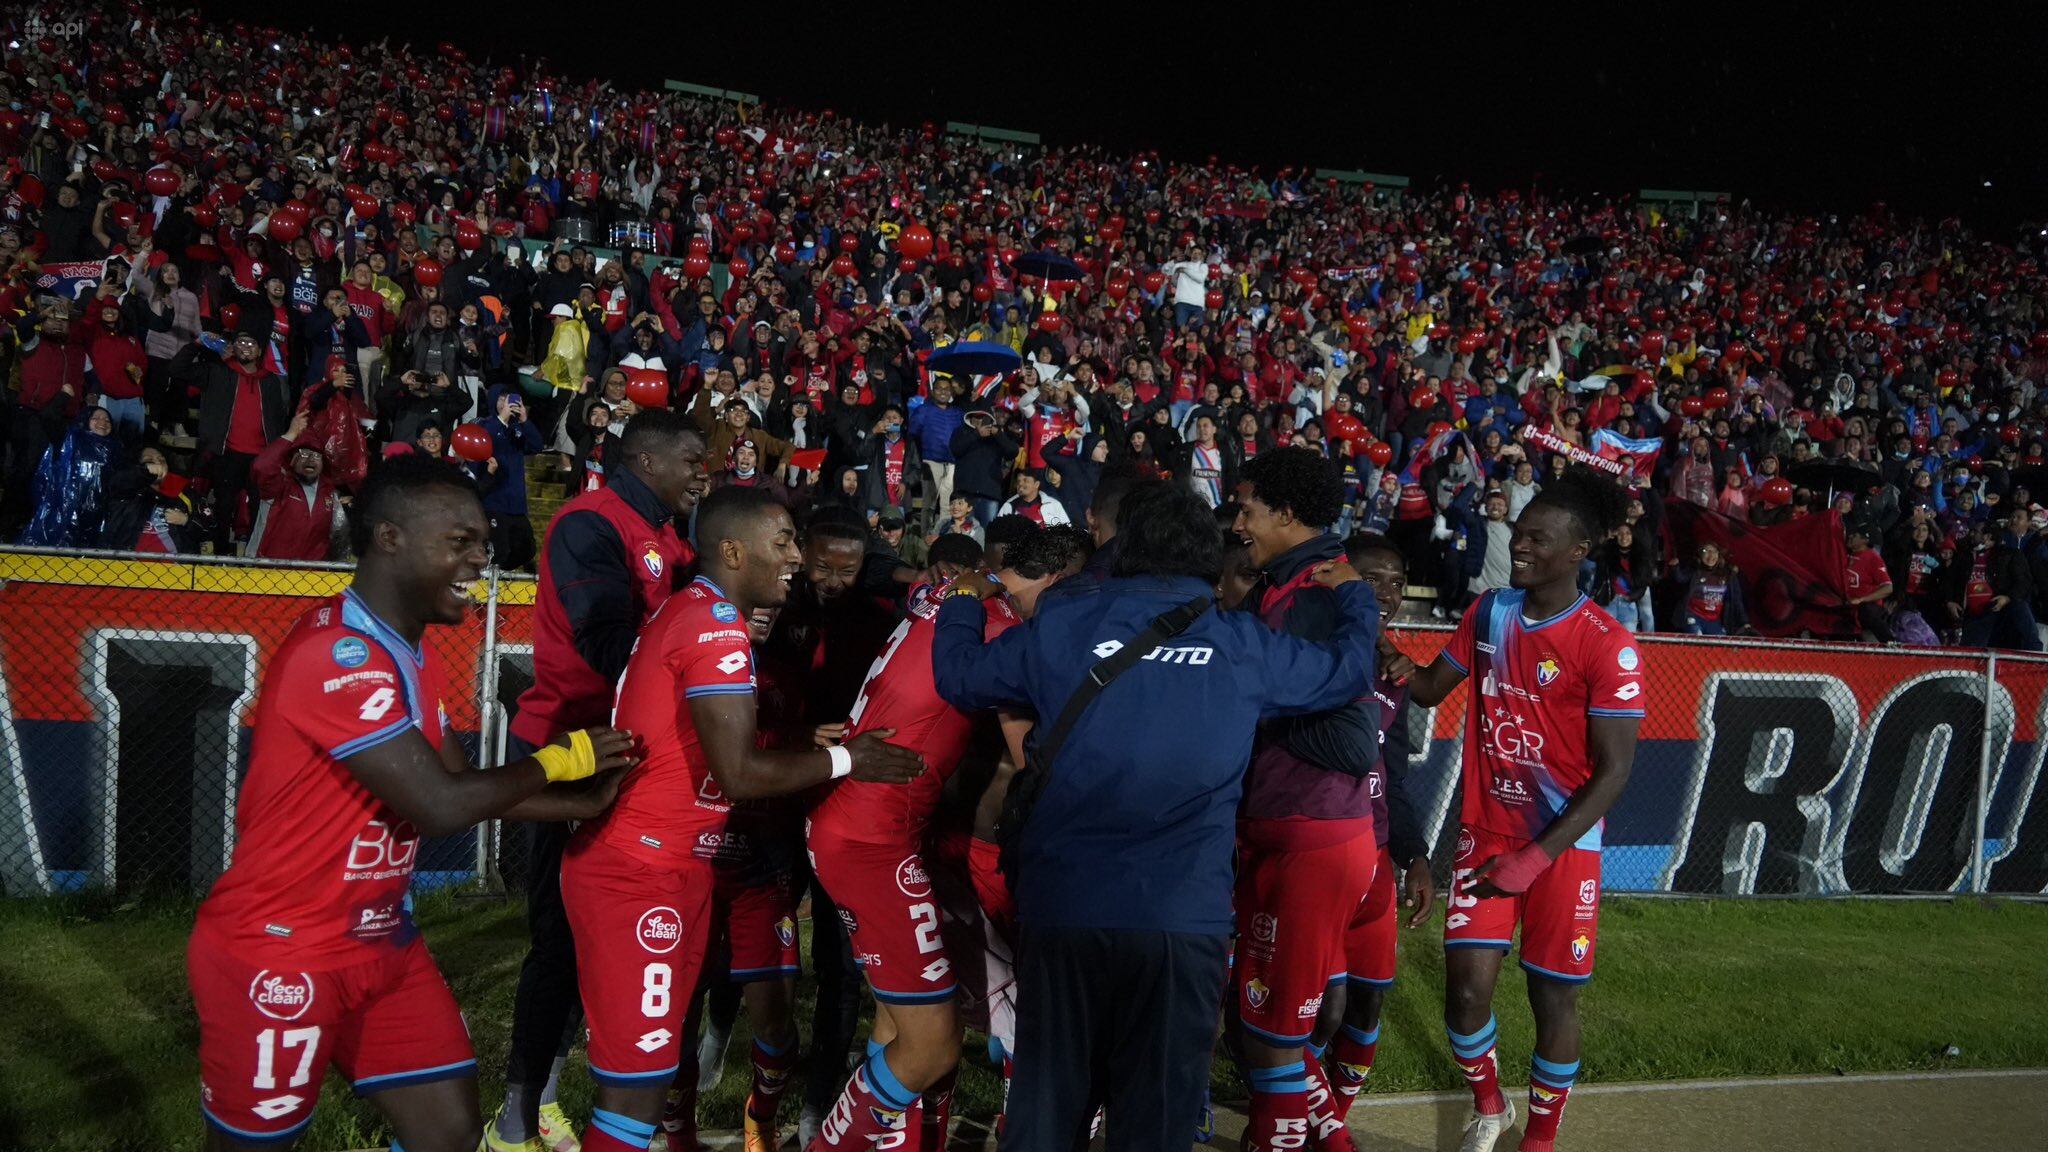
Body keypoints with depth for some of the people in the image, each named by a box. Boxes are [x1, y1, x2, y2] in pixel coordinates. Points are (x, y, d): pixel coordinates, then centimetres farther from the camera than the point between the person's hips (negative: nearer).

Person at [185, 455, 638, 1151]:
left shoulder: (410, 651, 8)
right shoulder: (339, 654, -24)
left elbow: (461, 783, 10)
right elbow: (444, 805, -25)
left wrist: (584, 802, 2)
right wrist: (557, 761, -11)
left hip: (381, 942, 9)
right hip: (279, 957, -9)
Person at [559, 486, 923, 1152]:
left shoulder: (690, 611, 13)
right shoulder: (717, 623, -17)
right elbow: (740, 773, -23)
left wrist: (815, 741, 9)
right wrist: (845, 759, -10)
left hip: (667, 865, 10)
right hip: (636, 873, -10)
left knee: (653, 1065, 17)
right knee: (637, 1086, -5)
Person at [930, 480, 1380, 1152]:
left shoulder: (1062, 628, 0)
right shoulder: (1245, 645, 1)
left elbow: (959, 677, 12)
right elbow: (1351, 670, 15)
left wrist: (964, 602, 32)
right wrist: (1352, 593, 34)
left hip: (1064, 908, 1)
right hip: (1183, 915, -1)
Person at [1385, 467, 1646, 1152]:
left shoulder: (1607, 646, -15)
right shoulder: (1489, 613, 2)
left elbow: (1613, 772, -15)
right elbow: (1433, 688, 15)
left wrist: (1535, 858, -19)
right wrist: (1404, 673, -9)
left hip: (1563, 845, -3)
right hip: (1485, 832, 4)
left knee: (1553, 996, 7)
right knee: (1466, 986, -1)